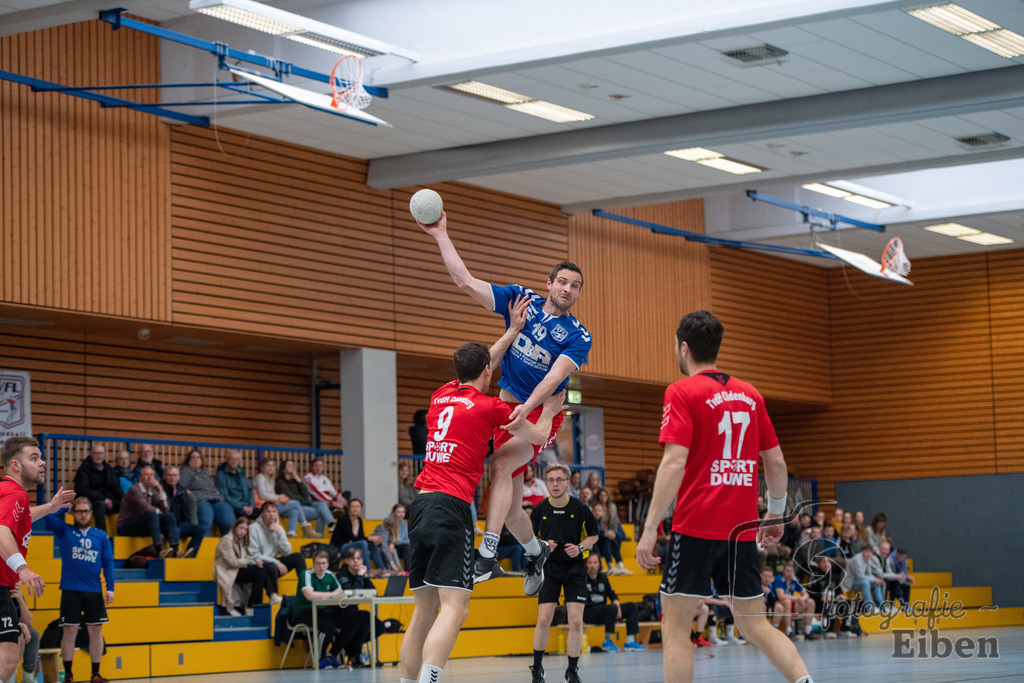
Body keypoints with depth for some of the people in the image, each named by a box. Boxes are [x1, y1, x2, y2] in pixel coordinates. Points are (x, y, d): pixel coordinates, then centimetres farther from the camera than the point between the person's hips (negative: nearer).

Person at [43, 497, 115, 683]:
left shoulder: (100, 535, 10)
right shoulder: (64, 530, 6)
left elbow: (108, 562, 9)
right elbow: (47, 516, -9)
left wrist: (110, 588, 1)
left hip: (94, 592, 2)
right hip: (70, 591, -2)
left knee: (96, 631, 4)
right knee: (70, 632, -1)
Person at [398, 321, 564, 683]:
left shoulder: (441, 395, 17)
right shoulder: (489, 406, 1)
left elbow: (476, 369, 38)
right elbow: (538, 436, 17)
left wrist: (512, 331, 43)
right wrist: (549, 412, 37)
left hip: (420, 505, 7)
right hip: (451, 506, -7)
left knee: (424, 610, 11)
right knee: (454, 608, -14)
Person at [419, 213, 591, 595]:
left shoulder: (578, 337, -7)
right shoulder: (521, 299, 2)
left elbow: (554, 377, -22)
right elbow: (466, 282, -1)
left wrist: (527, 407, -39)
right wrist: (441, 236, -6)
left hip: (543, 415, -4)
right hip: (508, 409, 4)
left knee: (500, 464, -30)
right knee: (511, 507, 6)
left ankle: (487, 557, -38)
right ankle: (535, 554, 35)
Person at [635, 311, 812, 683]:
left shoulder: (681, 393, -5)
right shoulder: (750, 394, 12)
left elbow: (674, 463, -15)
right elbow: (776, 462, 15)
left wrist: (649, 529, -15)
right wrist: (775, 514, 29)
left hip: (695, 527, -5)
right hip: (742, 530, 5)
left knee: (675, 627, 1)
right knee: (755, 625, 12)